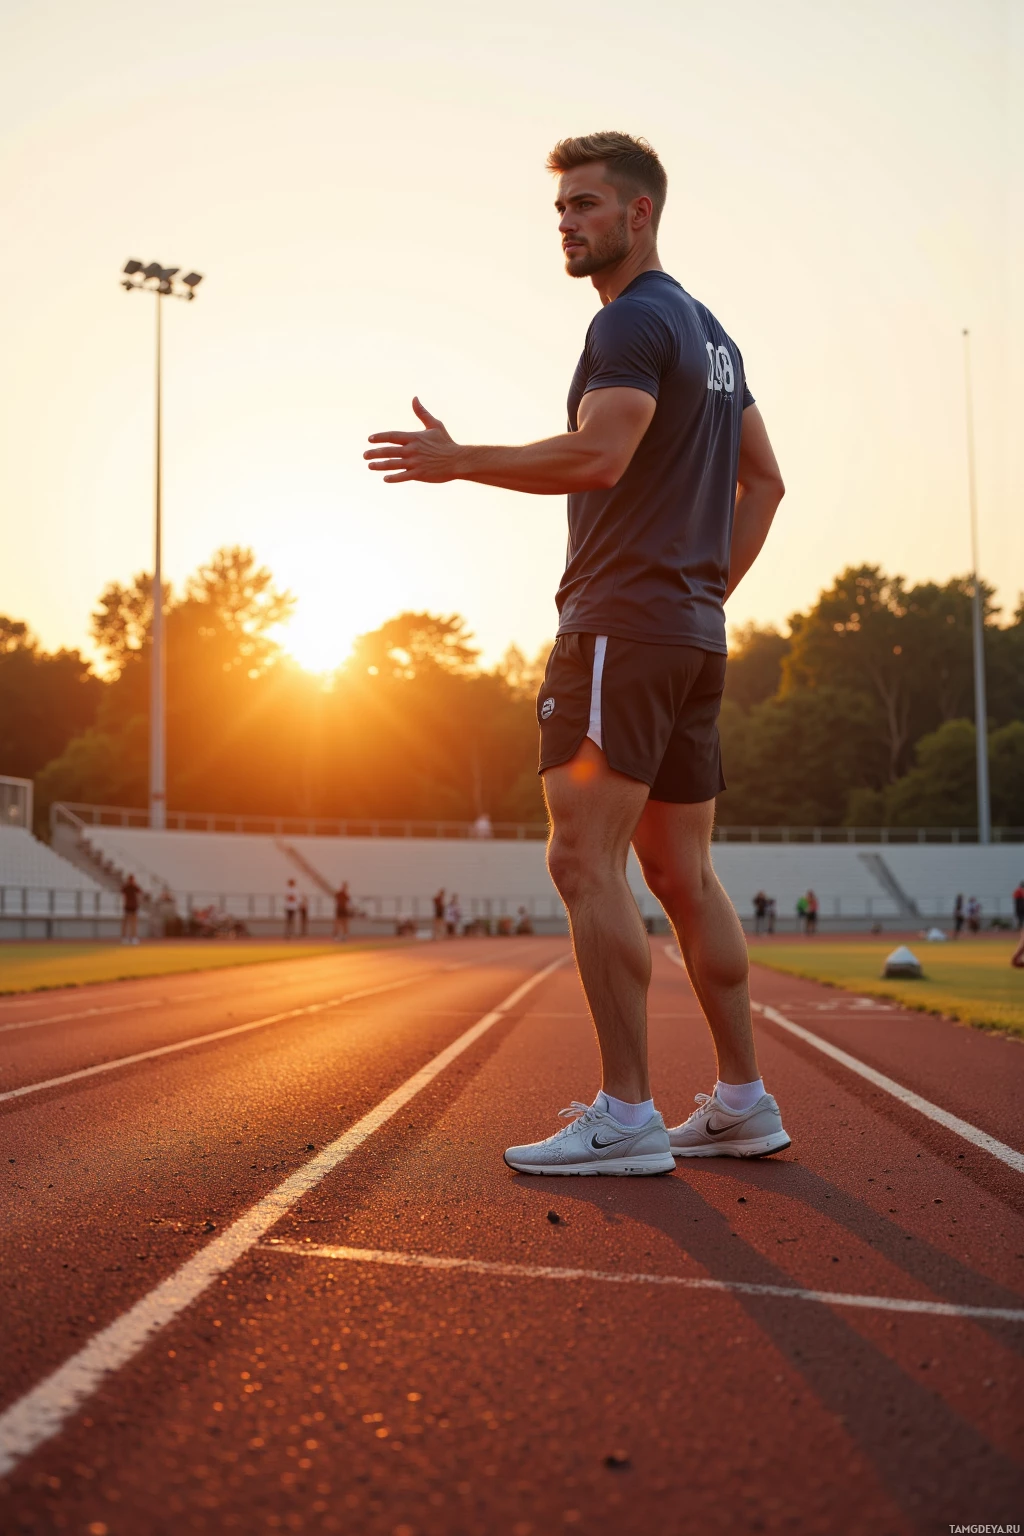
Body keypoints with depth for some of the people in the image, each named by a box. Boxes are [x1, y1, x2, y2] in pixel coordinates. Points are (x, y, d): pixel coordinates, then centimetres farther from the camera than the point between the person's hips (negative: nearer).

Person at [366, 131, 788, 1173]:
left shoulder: (633, 321, -7)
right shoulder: (710, 332, 23)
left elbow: (597, 456, -23)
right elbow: (764, 480, 26)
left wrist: (459, 461, -13)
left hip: (620, 623, -10)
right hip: (692, 636, 10)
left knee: (583, 863, -10)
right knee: (681, 874, 10)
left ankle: (625, 1116, -7)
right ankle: (742, 1103, 15)